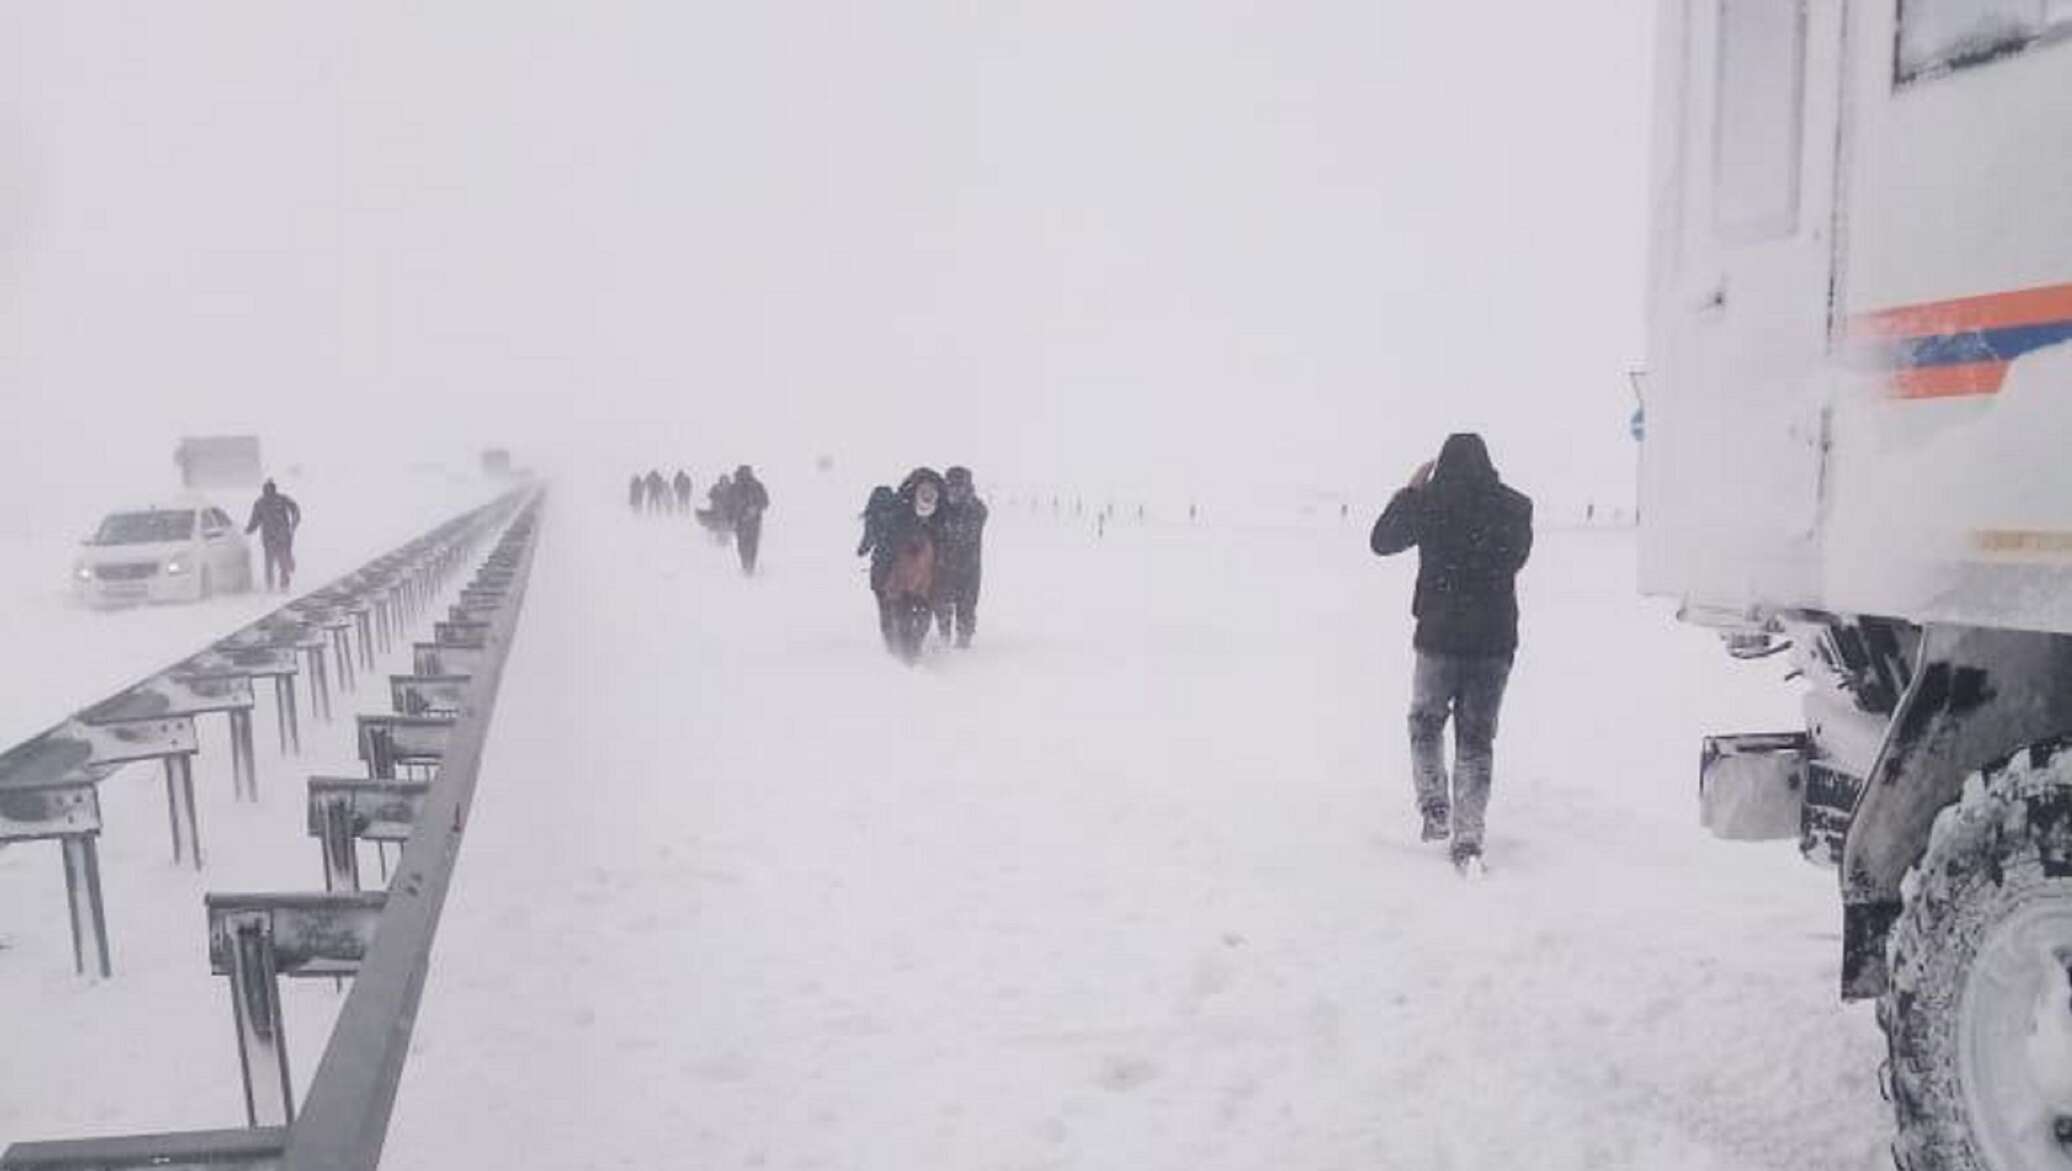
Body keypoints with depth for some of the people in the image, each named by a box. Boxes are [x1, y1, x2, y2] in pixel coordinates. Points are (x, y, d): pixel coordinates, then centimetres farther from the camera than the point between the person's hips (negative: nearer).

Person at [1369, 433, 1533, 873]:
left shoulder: (1429, 502, -7)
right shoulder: (1514, 506, -2)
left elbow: (1382, 540, 8)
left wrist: (1411, 490, 14)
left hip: (1439, 635, -1)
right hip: (1495, 639, 2)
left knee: (1426, 722, 21)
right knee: (1476, 738, 8)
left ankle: (1434, 806, 7)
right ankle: (1468, 840, 5)